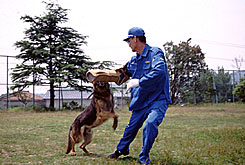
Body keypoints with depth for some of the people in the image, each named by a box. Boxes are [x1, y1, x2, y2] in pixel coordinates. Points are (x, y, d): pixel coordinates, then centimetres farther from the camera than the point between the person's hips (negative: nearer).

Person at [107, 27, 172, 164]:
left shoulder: (155, 53, -12)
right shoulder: (134, 60, 13)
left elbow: (159, 72, -28)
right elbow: (124, 72, 29)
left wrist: (139, 82, -29)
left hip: (158, 99, -7)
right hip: (140, 101, 7)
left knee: (150, 124, -27)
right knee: (132, 126, 15)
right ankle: (122, 149, 41)